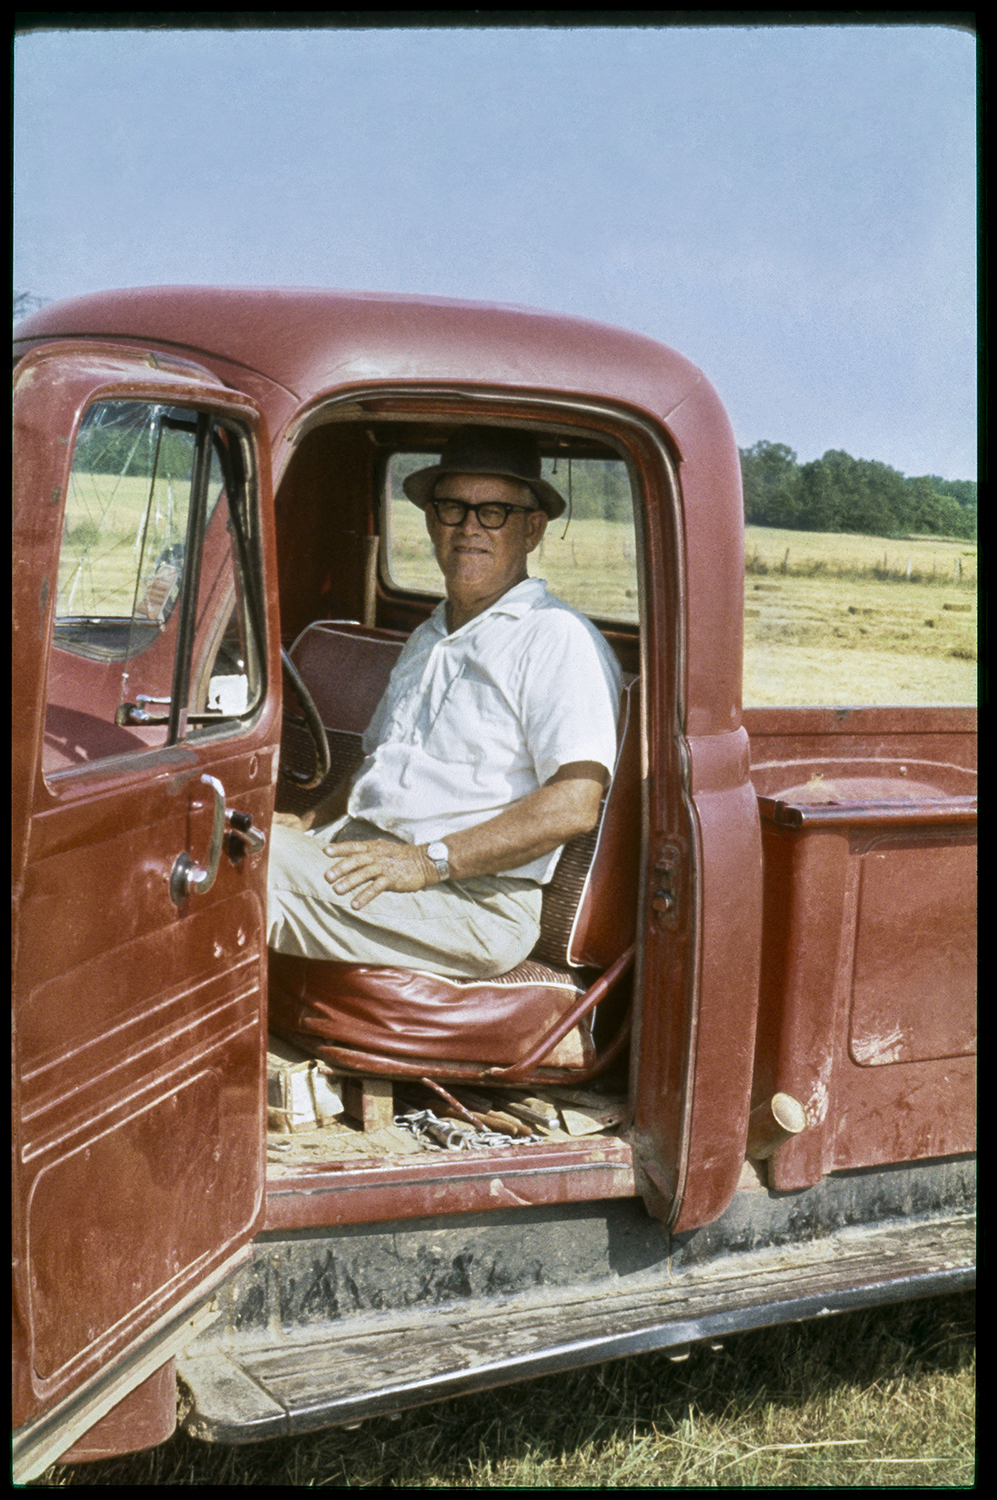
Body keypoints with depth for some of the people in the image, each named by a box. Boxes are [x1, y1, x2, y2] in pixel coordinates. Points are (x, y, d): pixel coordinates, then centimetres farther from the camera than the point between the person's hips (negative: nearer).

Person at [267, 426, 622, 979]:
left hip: (477, 899, -8)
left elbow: (574, 806, -17)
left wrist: (429, 861, -20)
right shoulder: (427, 639, 24)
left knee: (261, 863, -26)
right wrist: (312, 823, 10)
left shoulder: (558, 639, -5)